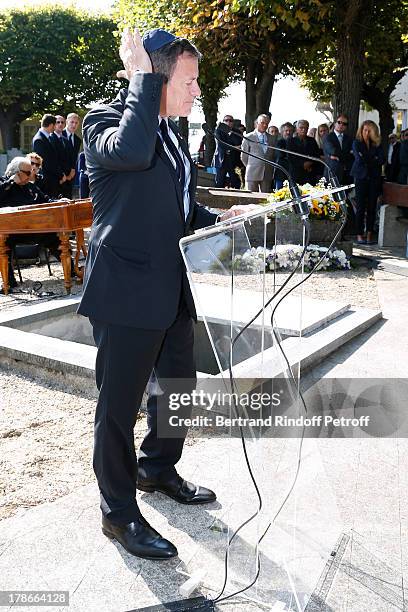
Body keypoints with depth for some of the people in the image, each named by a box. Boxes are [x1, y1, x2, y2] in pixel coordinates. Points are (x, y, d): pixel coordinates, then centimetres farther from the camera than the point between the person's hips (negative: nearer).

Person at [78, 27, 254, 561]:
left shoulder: (169, 131, 15)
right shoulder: (103, 119, -10)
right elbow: (130, 150, -35)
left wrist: (221, 219, 9)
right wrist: (144, 76, -23)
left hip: (173, 288, 9)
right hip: (126, 292, -9)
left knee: (178, 386, 20)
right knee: (120, 403, 4)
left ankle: (157, 469, 44)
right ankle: (119, 512, 22)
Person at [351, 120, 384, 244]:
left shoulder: (377, 144, 11)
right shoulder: (356, 143, 4)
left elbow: (381, 159, -1)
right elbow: (360, 159, -9)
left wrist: (367, 160, -7)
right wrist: (373, 160, -2)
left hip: (374, 178, 2)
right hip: (361, 177, -2)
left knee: (372, 207, 0)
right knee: (361, 207, -4)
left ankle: (369, 234, 4)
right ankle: (359, 235, 1)